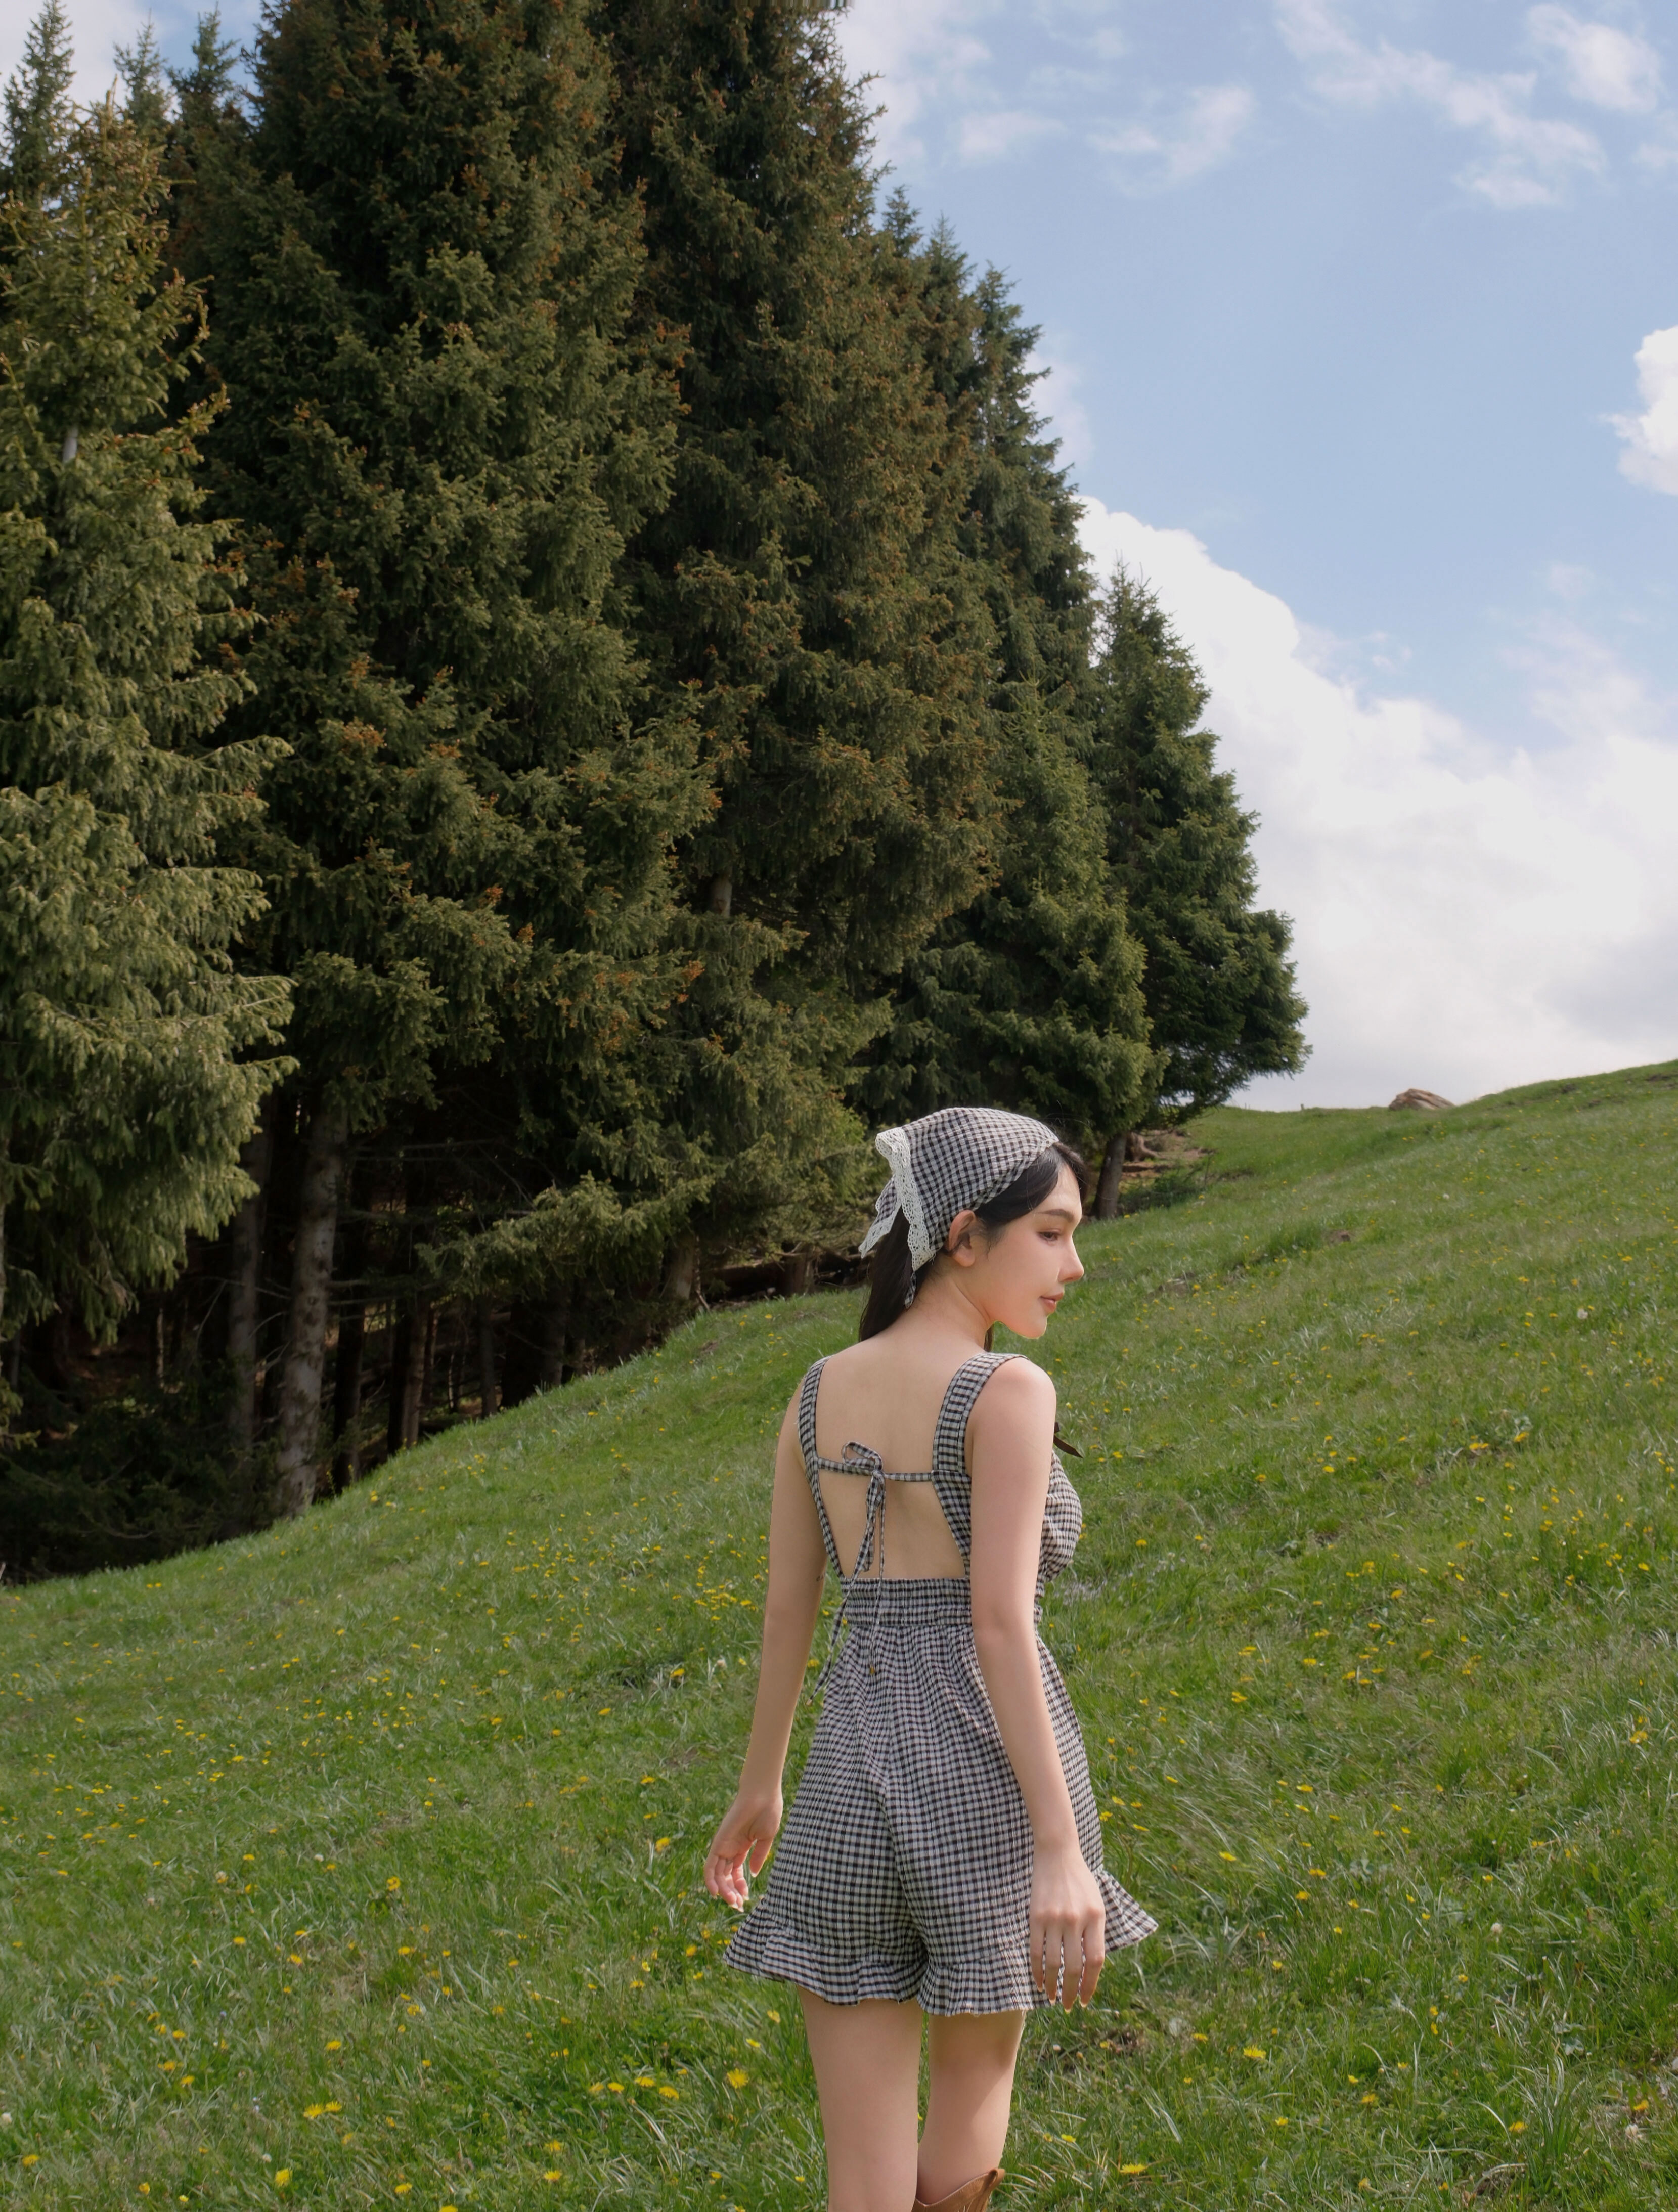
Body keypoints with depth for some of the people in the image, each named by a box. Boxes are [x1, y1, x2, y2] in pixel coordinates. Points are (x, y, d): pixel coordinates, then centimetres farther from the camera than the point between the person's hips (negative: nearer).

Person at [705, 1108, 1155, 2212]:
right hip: (989, 1791, -4)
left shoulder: (820, 1392, 8)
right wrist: (1063, 1850, -19)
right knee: (977, 2078, 21)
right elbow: (999, 1623, -18)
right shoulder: (1008, 1390, -11)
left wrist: (762, 1784, 26)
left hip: (853, 1793, 5)